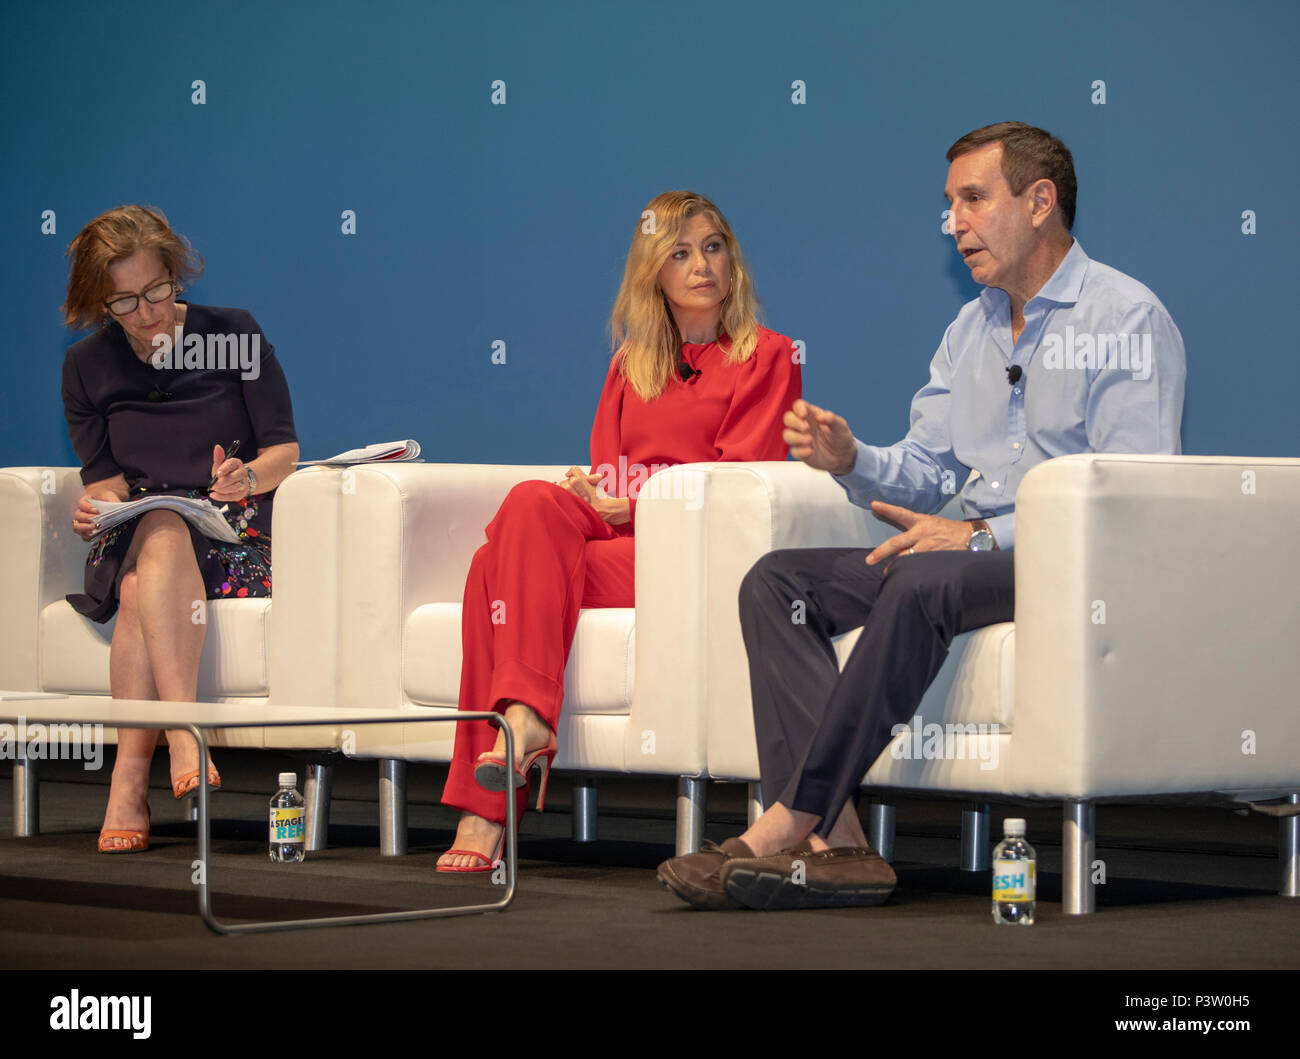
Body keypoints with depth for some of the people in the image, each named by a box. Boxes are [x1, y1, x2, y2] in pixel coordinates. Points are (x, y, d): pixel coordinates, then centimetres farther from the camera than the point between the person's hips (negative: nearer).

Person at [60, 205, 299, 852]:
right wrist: (93, 508, -13)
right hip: (133, 531, 2)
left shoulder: (235, 337, 4)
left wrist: (249, 475, -20)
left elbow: (283, 451, 3)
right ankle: (184, 733, -49)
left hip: (233, 527, -2)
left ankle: (129, 779, -41)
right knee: (161, 536, -37)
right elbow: (104, 477, 11)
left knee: (143, 588, -36)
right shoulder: (87, 367, 11)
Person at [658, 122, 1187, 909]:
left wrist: (982, 537, -22)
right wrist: (851, 460, -5)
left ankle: (785, 827, -33)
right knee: (776, 582, -9)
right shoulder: (971, 328, 21)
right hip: (982, 553, 8)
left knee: (920, 586, -36)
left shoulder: (1126, 319, -6)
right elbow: (927, 473, 19)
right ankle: (834, 840, -27)